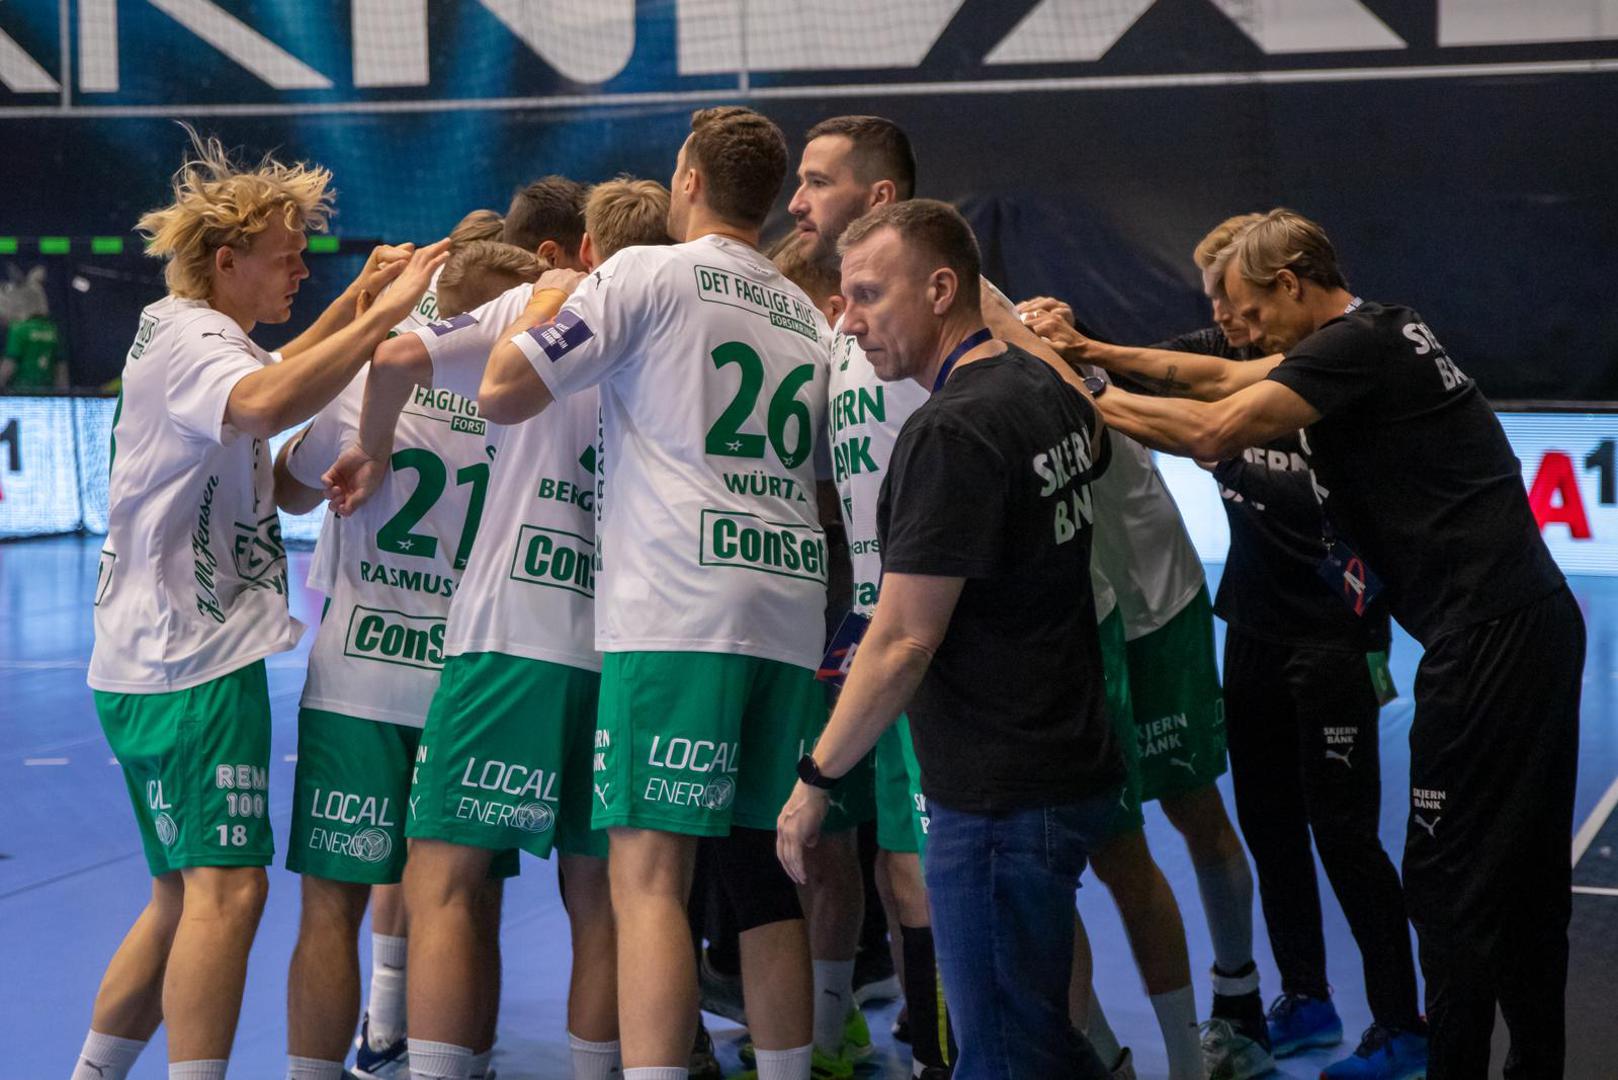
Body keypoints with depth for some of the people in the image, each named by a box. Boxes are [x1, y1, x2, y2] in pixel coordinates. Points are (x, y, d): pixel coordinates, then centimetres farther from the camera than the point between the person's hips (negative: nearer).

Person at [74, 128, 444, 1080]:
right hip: (194, 657, -11)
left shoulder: (184, 336, 20)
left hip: (160, 658, 11)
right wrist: (382, 315, -33)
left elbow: (271, 376, 40)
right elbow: (267, 403, -35)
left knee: (188, 893, 16)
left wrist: (357, 300, 28)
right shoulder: (189, 338, -12)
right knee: (227, 887, -15)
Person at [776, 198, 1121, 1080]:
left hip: (1001, 793, -9)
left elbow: (902, 643, -19)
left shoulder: (951, 432, -19)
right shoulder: (1050, 387, 7)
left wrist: (815, 777, -10)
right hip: (1071, 760, 9)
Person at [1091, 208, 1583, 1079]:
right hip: (1534, 624, 10)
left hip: (1489, 640, -10)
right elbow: (1231, 380, 23)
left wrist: (1097, 404, -5)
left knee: (1449, 885, -4)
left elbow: (1211, 433, -19)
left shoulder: (1357, 345, -12)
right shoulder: (1375, 338, 17)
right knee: (1525, 875, 16)